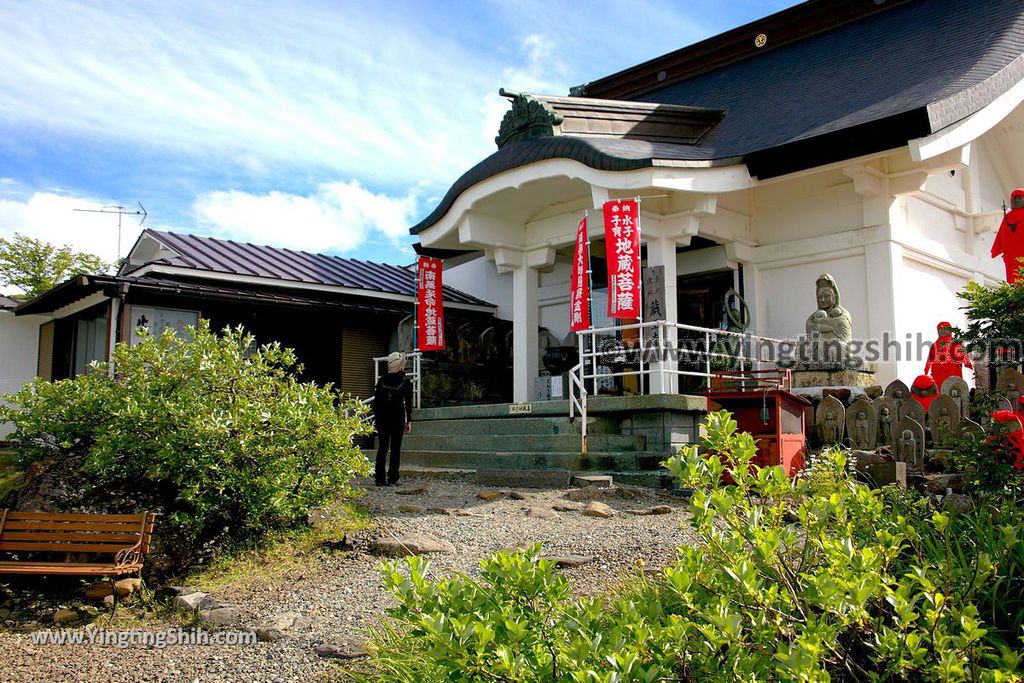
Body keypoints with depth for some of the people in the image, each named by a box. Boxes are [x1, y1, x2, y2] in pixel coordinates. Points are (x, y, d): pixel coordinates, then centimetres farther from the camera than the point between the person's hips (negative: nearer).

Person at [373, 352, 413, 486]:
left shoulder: (381, 381, 3)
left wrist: (376, 419, 10)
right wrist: (409, 421, 1)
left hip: (382, 419, 2)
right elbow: (408, 403, -4)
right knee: (395, 448, 4)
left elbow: (376, 402, 3)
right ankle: (392, 478, 2)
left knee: (382, 447, 7)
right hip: (398, 419, -2)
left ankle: (380, 478, 4)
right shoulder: (406, 382, -4)